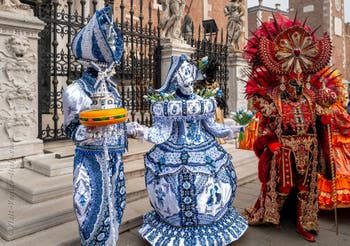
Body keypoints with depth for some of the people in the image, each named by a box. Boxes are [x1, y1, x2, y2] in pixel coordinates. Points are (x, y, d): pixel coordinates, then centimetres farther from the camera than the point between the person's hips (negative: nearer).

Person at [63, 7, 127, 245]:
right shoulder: (76, 91, -9)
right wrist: (90, 129, -26)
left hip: (113, 156, 6)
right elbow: (71, 129, -5)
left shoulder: (112, 89, 8)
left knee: (114, 202, 13)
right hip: (90, 158, -5)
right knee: (94, 205, 1)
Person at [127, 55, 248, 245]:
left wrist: (231, 130, 6)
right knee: (175, 188, 4)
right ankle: (175, 227, 29)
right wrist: (143, 132, -25)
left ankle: (209, 221, 37)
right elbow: (162, 131, -10)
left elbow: (211, 126, 11)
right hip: (173, 155, -3)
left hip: (204, 152, 3)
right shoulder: (166, 103, -7)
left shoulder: (202, 101, 3)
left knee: (209, 187, 11)